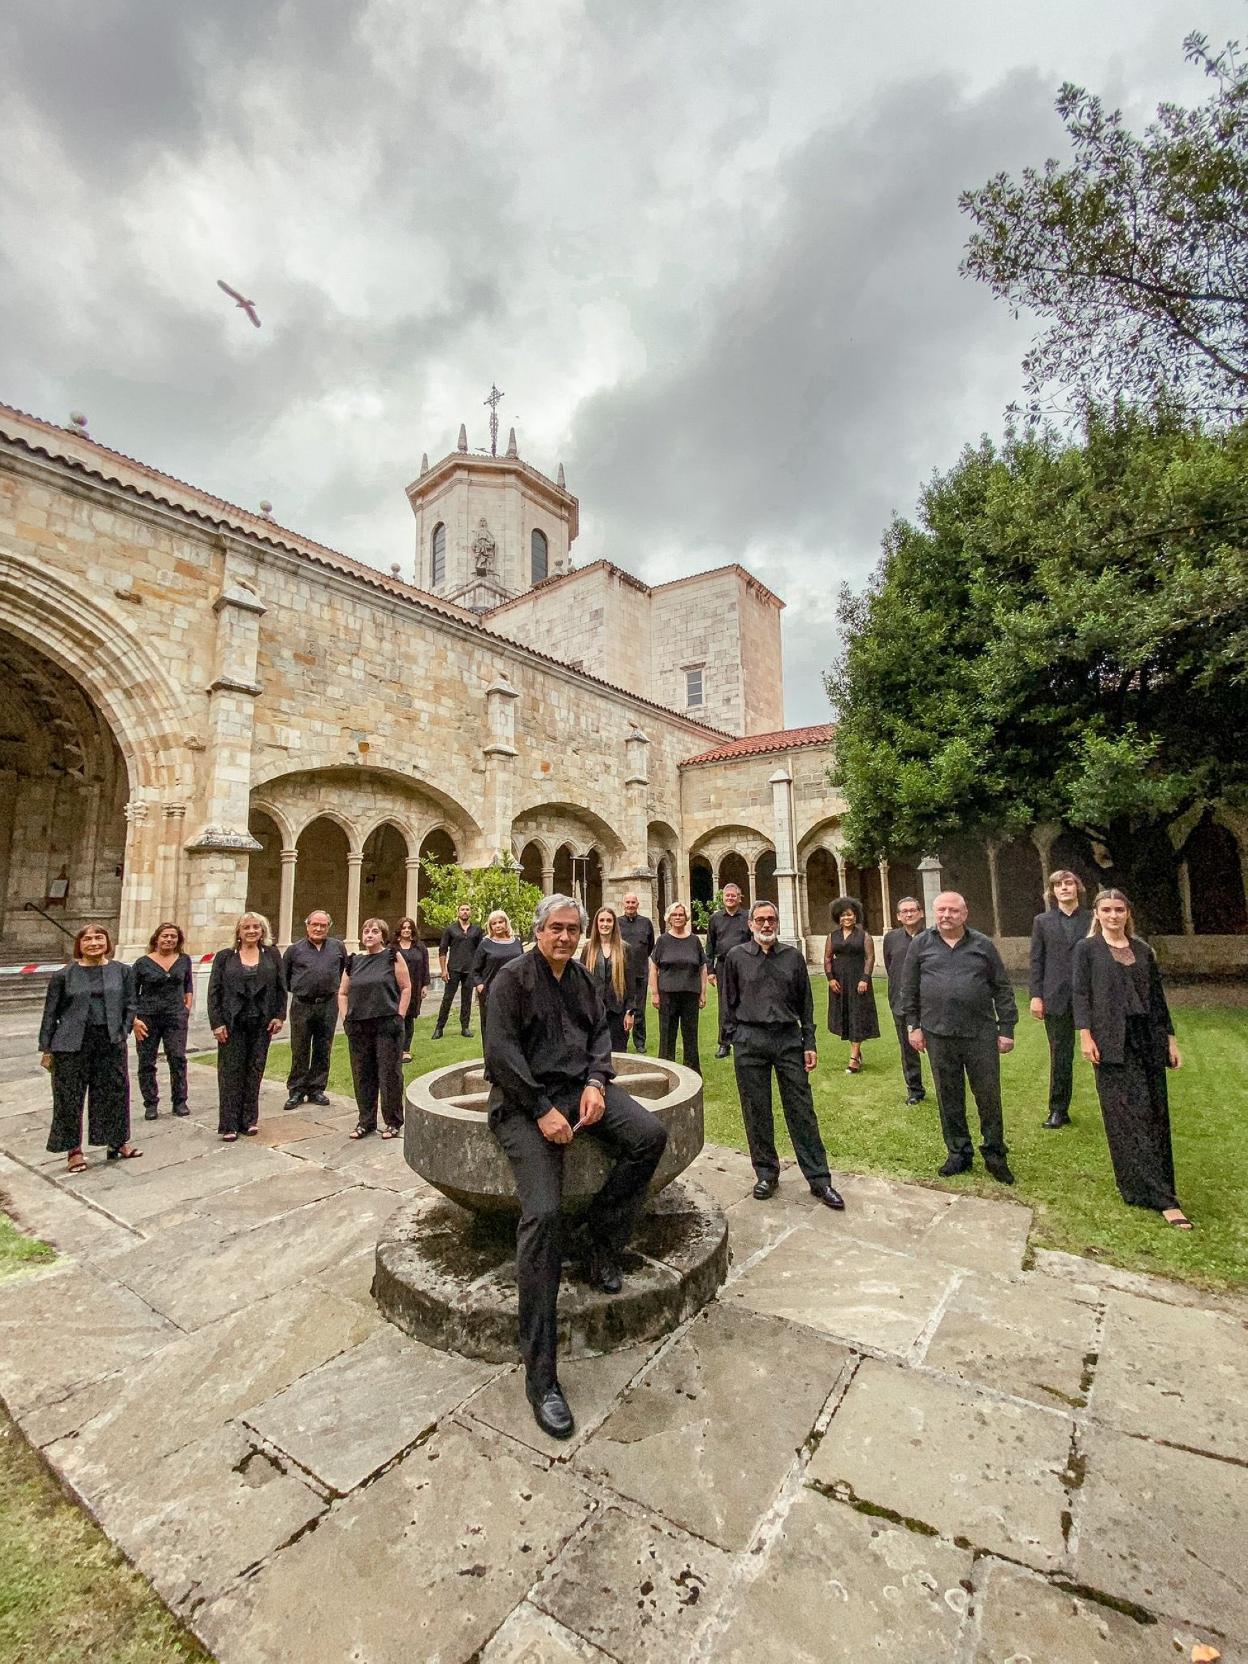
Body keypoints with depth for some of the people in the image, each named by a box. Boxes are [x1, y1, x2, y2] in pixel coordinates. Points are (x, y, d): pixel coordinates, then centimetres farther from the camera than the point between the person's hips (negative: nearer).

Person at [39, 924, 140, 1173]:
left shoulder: (122, 971, 4)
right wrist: (46, 1049, 1)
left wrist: (123, 1032, -2)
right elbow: (51, 1013, 2)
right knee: (69, 1096, 5)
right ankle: (74, 1149, 21)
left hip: (111, 1042, 2)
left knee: (116, 1092, 9)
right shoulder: (63, 975, -1)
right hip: (72, 1043, -2)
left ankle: (117, 1142, 26)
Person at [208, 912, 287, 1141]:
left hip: (262, 1023, 1)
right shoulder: (225, 957, 3)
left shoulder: (272, 955, 6)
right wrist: (216, 1023, -7)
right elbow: (214, 991, 1)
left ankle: (249, 1120, 18)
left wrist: (279, 1016, -1)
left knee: (255, 1071, 7)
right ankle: (229, 1125, 11)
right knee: (231, 1072, 2)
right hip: (232, 1023, -1)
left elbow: (281, 987, 7)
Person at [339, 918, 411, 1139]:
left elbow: (406, 988, -4)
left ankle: (392, 1122, 16)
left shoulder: (392, 956, -2)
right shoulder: (354, 961, 11)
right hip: (358, 1027, 4)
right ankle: (366, 1121, 26)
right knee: (362, 1075, 11)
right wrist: (345, 1019, 6)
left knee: (389, 1074, 2)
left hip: (387, 1025, -4)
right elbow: (343, 993, 17)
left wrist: (399, 1017, -8)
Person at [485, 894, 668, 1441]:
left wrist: (596, 1081, -5)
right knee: (542, 1213, -20)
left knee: (650, 1135, -17)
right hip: (525, 1098, -6)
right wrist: (542, 1110, -17)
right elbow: (500, 1051, -12)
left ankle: (602, 1243, 3)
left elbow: (600, 1032, 15)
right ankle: (540, 1375, -8)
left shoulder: (583, 979, 15)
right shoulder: (513, 977, -5)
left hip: (580, 1088, 6)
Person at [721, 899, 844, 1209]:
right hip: (749, 1042, -1)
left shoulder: (793, 956, 6)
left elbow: (805, 1003, 9)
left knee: (801, 1110, 4)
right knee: (756, 1111, 8)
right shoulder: (736, 956, 2)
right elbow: (728, 1002, 6)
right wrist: (735, 1039, 2)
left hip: (789, 1038, 1)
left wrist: (809, 1043, 5)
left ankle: (818, 1179, 15)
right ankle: (766, 1173, 25)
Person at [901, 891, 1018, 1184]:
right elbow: (909, 989, 6)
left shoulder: (983, 944, 3)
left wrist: (1006, 1029, 2)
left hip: (981, 1033, 0)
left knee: (989, 1097, 7)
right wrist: (913, 1025, 3)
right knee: (949, 1099, 11)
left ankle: (994, 1155, 26)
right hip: (938, 1035, 1)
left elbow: (1002, 989, 5)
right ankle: (959, 1153, 26)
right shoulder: (921, 944, 3)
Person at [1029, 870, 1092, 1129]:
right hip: (1056, 998, 0)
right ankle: (1058, 1110, 16)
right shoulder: (1042, 921, 7)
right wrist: (1036, 995, -2)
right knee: (1060, 1056, 7)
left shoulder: (1093, 920, 5)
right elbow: (1036, 960, 4)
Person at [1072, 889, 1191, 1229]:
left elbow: (1157, 996, 14)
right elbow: (1079, 993, -4)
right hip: (1113, 1042, -4)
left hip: (1147, 1039, 4)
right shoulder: (1087, 948, 1)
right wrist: (1085, 1035, -13)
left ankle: (1150, 1189, 19)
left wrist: (1170, 1038, 11)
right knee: (1128, 1118, -4)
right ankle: (1162, 1197, 0)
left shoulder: (1143, 950, 12)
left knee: (1154, 1115, 6)